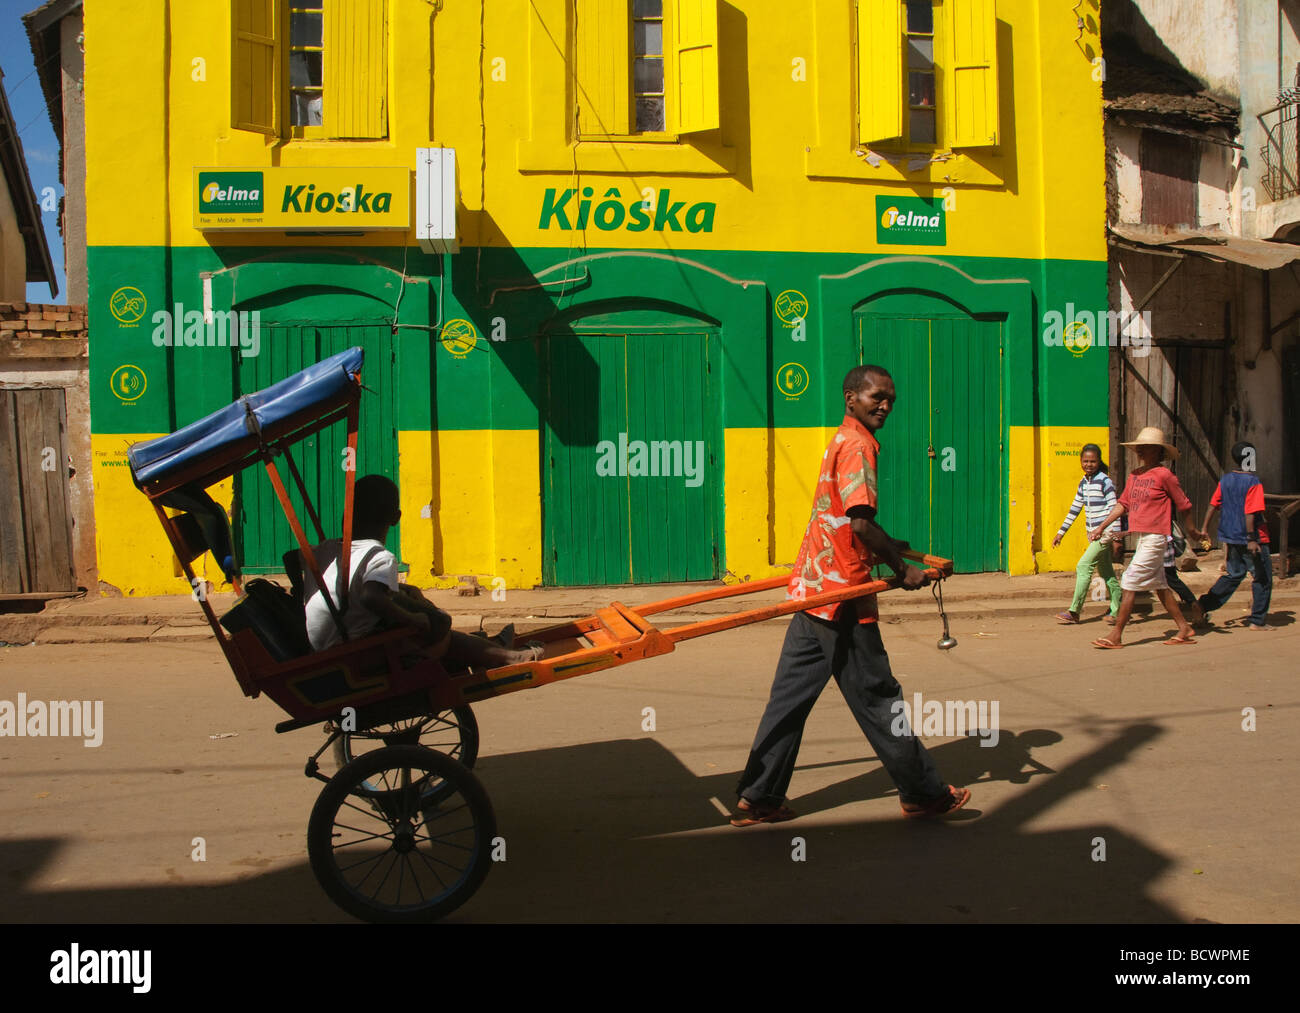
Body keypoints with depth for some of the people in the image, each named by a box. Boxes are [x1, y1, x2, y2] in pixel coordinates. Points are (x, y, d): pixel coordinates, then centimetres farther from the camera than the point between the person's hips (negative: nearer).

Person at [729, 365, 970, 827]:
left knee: (791, 695, 10)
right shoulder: (858, 445, -13)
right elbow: (861, 523, -21)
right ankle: (922, 793, 19)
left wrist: (887, 547, 32)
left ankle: (757, 799, 13)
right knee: (876, 694, 4)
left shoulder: (841, 441, 18)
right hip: (841, 595, -9)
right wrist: (902, 570, -13)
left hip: (812, 589, 9)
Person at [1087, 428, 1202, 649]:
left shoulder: (1163, 475, -10)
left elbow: (1184, 504, -1)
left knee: (1130, 583, -10)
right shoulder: (1134, 475, 12)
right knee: (1160, 586, 14)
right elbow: (1122, 504, 15)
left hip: (1155, 537, -8)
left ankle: (1116, 636, -7)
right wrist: (1101, 527, 8)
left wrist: (1188, 528, 12)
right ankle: (1184, 629, 25)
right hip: (1141, 537, 8)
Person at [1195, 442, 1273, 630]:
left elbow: (1213, 504, 7)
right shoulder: (1253, 482, -15)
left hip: (1231, 537, 7)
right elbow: (1250, 512, -21)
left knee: (1234, 575, 18)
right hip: (1250, 538, -7)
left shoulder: (1225, 480, 6)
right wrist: (1251, 539, -22)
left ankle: (1202, 606, 8)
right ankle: (1257, 620, 9)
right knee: (1262, 579, 6)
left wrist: (1205, 528, 11)